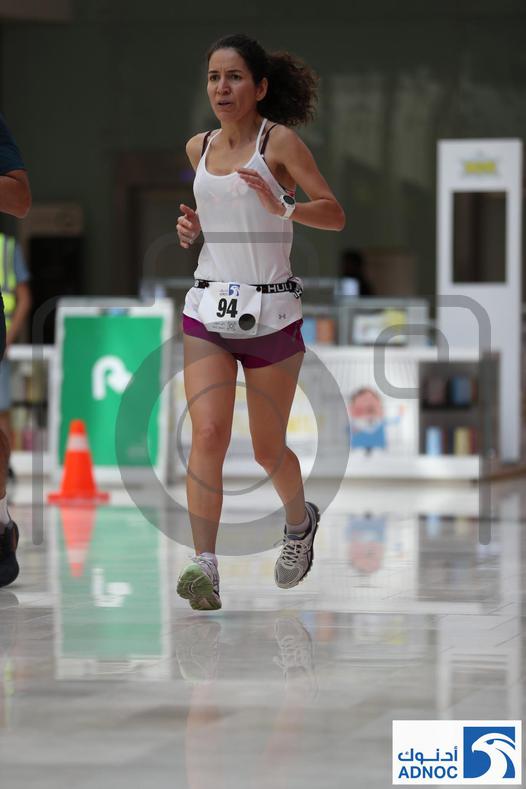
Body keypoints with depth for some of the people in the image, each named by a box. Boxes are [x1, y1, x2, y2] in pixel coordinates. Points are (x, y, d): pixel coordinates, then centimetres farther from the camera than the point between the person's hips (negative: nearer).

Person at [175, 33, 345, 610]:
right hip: (208, 311, 3)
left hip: (271, 313, -3)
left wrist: (283, 208, -28)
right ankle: (205, 568, -20)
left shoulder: (279, 141, -6)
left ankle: (299, 520, 40)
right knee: (208, 434, -15)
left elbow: (336, 215, -11)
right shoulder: (198, 148, 10)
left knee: (267, 449, 9)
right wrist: (192, 225, 7)